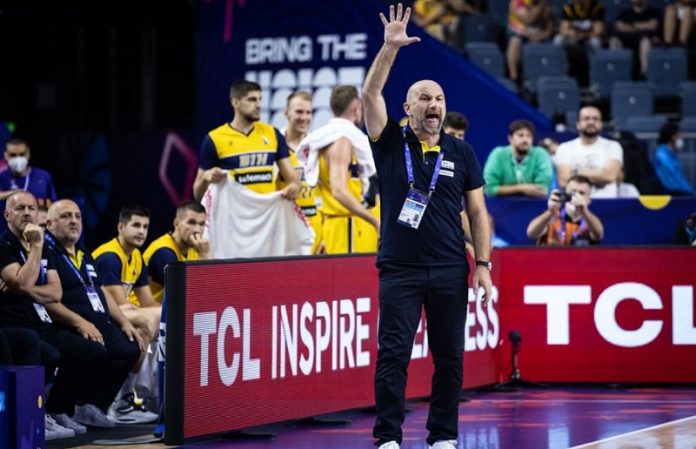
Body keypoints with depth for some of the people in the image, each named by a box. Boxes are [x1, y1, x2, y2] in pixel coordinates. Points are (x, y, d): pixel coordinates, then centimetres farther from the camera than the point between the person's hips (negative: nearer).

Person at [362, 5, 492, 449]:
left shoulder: (461, 153, 7)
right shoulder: (391, 143, 3)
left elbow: (478, 211, 8)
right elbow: (371, 94, -11)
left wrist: (483, 265, 1)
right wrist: (391, 47, -20)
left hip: (450, 271, 2)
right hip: (399, 269, -2)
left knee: (450, 357, 5)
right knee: (393, 354, -6)